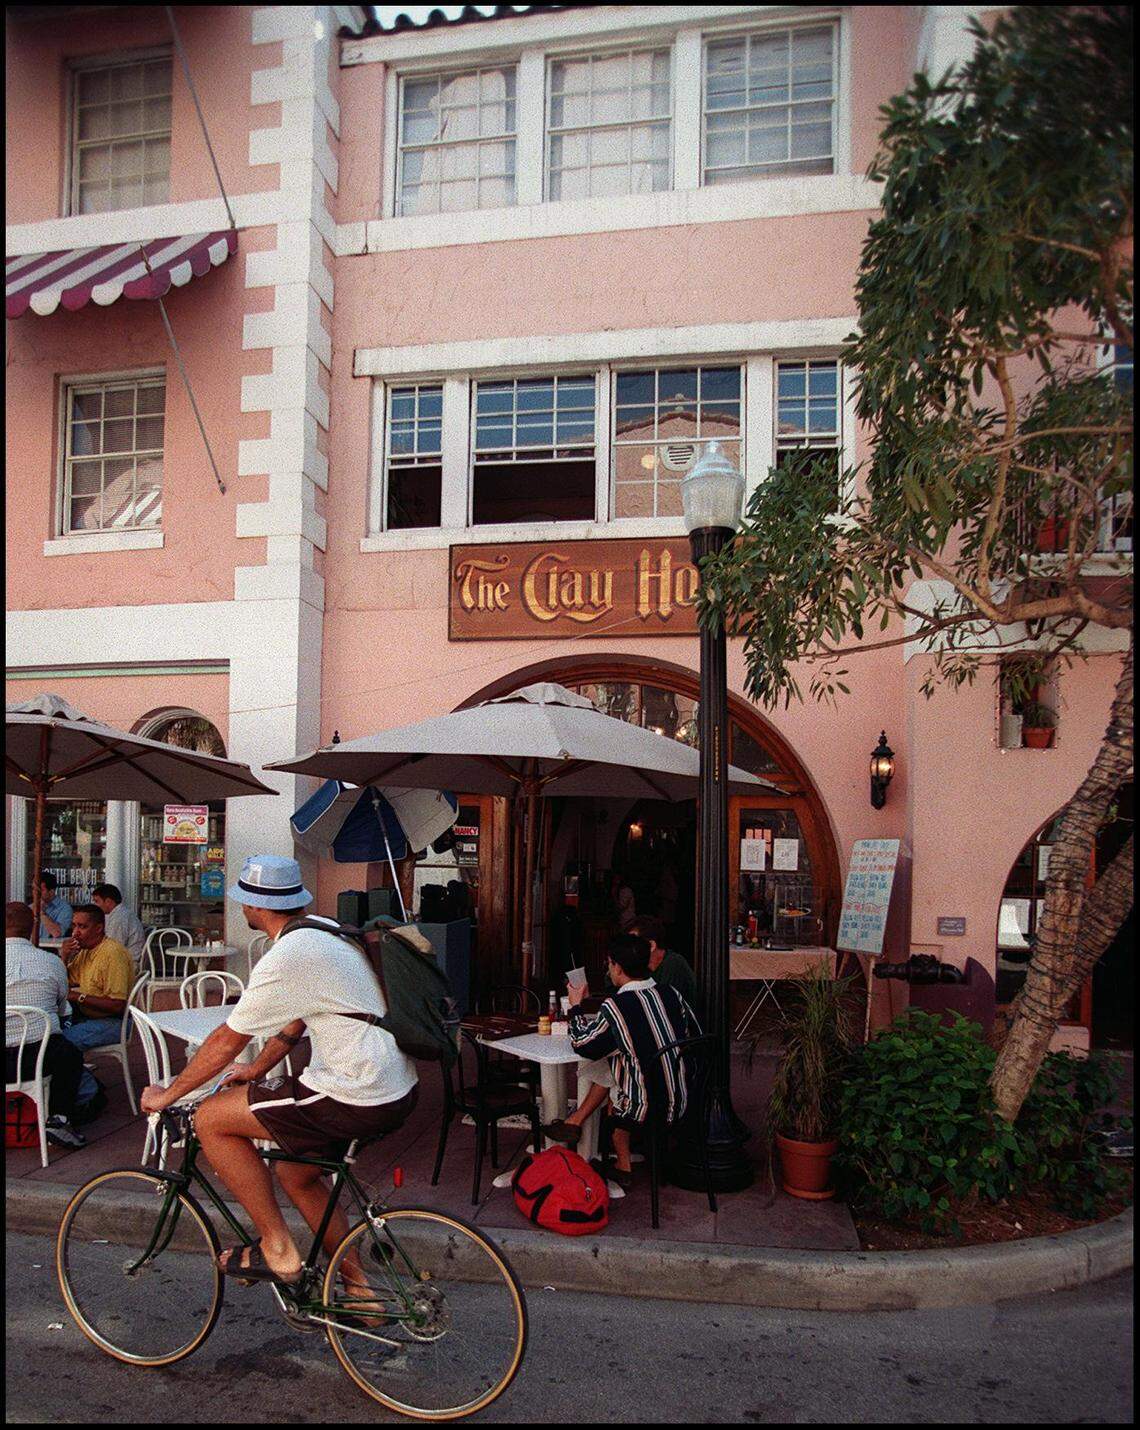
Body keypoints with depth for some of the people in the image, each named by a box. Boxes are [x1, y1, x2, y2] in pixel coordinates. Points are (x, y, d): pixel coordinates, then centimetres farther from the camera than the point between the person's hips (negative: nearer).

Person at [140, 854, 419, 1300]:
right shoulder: (323, 930, 13)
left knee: (210, 1119, 0)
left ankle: (276, 1247, 8)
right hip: (398, 1089, 10)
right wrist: (258, 1068, 33)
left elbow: (226, 1040, -6)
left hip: (357, 1099, -10)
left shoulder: (285, 957, -15)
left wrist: (167, 1095, 7)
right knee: (295, 1175, 27)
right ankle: (358, 1289, 32)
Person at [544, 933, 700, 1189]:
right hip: (678, 1103, 5)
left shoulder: (615, 1007, -18)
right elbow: (695, 1036, 10)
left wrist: (575, 1007, 10)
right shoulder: (672, 995, -2)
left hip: (645, 1111, -5)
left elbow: (583, 1045, -4)